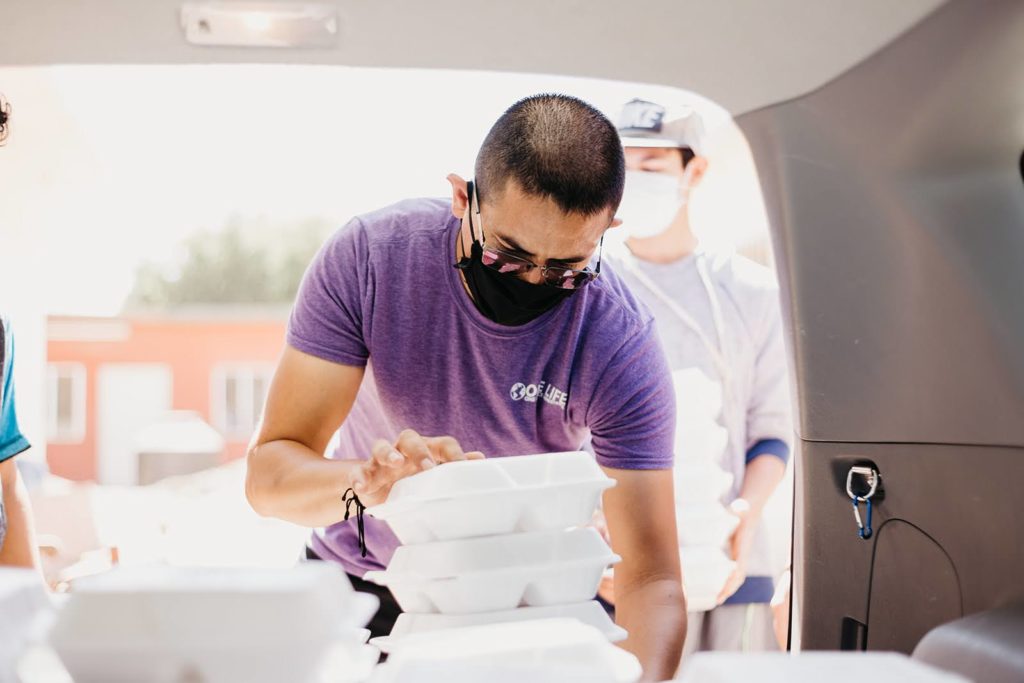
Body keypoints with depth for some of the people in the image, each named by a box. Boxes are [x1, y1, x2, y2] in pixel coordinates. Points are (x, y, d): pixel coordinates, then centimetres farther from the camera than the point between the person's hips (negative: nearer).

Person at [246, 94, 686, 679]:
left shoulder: (621, 348, -23)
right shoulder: (370, 257, -21)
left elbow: (652, 580, -25)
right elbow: (268, 475, -22)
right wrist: (365, 482, -44)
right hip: (362, 581, 0)